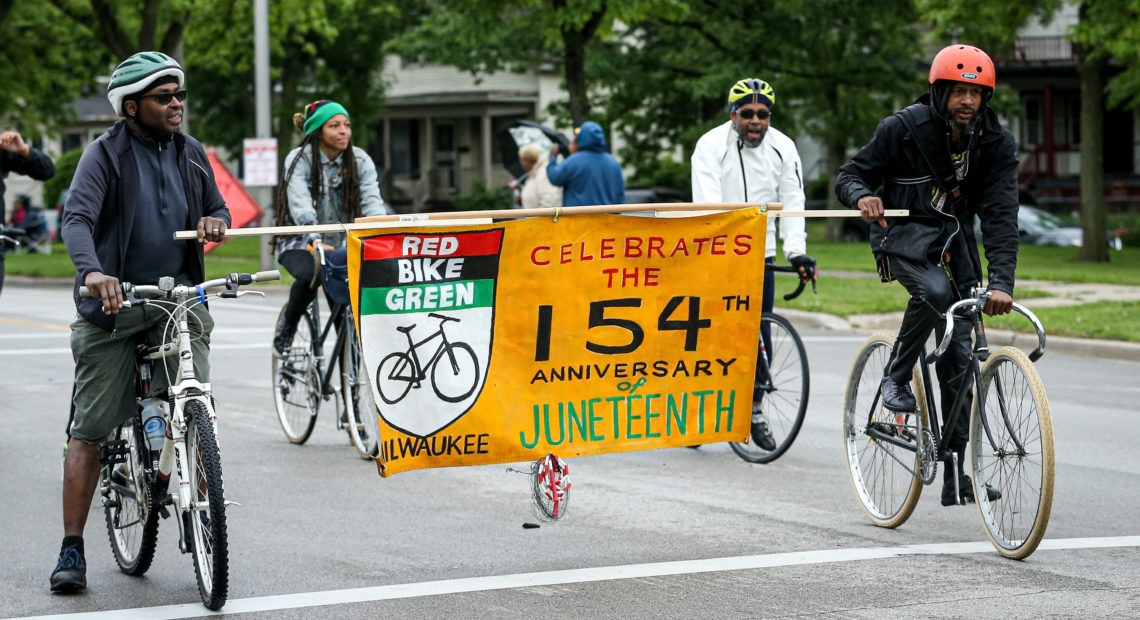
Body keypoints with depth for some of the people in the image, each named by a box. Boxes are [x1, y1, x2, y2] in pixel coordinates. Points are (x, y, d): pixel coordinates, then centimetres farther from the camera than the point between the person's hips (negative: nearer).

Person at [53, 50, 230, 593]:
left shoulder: (190, 154, 10)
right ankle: (72, 549, 3)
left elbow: (217, 207, 23)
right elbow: (78, 217, -19)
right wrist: (91, 271, -39)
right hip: (113, 302, -3)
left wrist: (215, 220, -3)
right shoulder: (105, 154, -6)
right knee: (89, 430, -2)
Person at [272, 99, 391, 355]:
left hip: (341, 243, 3)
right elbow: (300, 205, -28)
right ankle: (286, 329, -10)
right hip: (300, 243, -3)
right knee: (310, 274, -36)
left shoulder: (360, 161, -3)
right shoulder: (299, 160, -13)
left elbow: (372, 201, -16)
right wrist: (315, 240, -47)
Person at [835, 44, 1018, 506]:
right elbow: (849, 176, -7)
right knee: (935, 289, -38)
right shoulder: (905, 128, -15)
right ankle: (896, 377, -14)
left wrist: (1001, 281, -30)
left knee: (959, 358, -3)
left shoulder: (996, 143, -9)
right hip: (903, 233, -3)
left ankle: (955, 476, 3)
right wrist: (863, 196, -33)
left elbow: (1000, 215, -17)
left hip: (954, 241, 3)